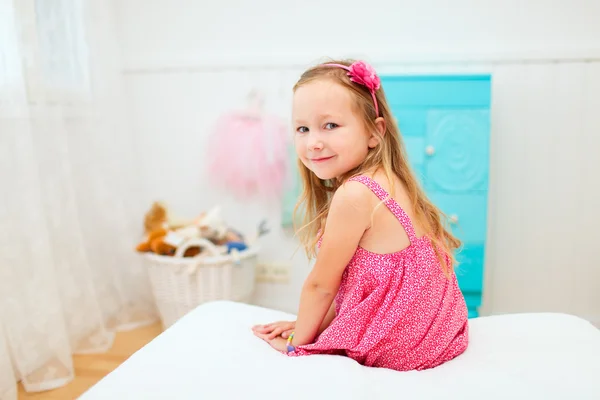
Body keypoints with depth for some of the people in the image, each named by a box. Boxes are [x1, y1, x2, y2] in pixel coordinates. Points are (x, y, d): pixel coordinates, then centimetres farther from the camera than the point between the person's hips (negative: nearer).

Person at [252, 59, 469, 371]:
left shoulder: (354, 194, -26)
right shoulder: (387, 182, 3)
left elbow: (321, 285, -14)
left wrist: (298, 341, 1)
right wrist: (313, 324, 10)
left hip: (401, 349, -9)